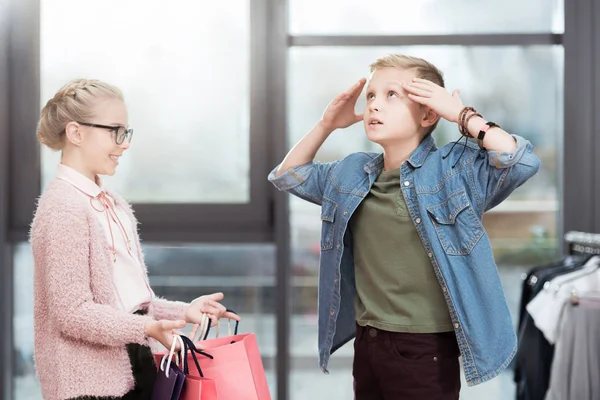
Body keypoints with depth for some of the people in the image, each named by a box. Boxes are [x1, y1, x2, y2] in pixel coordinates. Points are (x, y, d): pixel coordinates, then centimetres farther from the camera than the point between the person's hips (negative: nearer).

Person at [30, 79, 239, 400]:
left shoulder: (115, 205, 14)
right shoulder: (63, 208, -13)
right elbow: (73, 311, -18)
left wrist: (184, 311, 9)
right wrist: (146, 328, -26)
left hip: (135, 369, 8)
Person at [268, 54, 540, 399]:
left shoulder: (456, 169, -9)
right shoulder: (351, 174, 8)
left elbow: (523, 162, -24)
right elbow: (288, 176, 21)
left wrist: (461, 114, -19)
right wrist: (326, 125, 8)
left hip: (425, 348, -6)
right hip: (366, 343, 6)